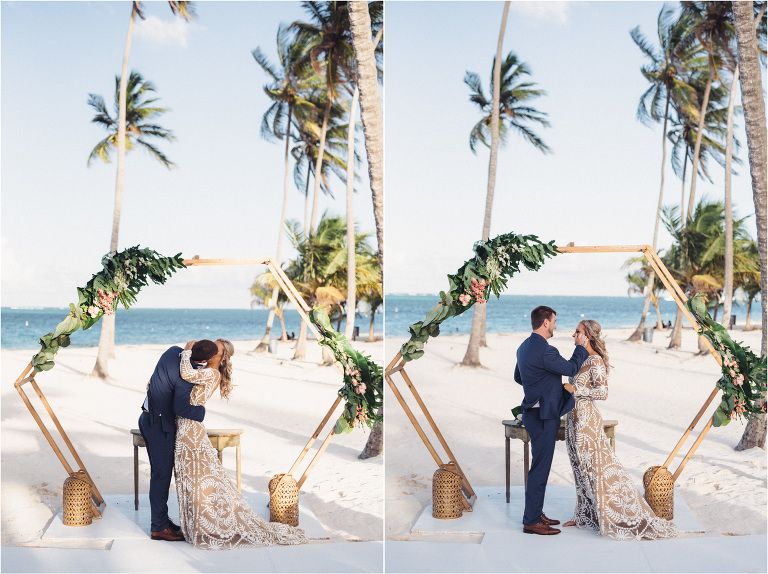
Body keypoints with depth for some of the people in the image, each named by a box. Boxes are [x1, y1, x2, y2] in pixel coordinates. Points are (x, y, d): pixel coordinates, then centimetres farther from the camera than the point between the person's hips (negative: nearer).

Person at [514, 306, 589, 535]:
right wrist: (581, 347, 1)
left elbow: (518, 377, 22)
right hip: (543, 417, -10)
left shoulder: (525, 346, 11)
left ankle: (536, 513, 26)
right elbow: (571, 368, -12)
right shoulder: (544, 351, -22)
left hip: (534, 412, 10)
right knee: (540, 468, -4)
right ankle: (531, 521, 1)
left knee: (540, 466, 18)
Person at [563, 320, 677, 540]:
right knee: (581, 468, 15)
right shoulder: (581, 358, 10)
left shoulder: (595, 361, -16)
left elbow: (602, 392, -21)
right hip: (574, 418, 9)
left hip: (586, 419, -9)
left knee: (597, 467, -3)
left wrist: (574, 390, -20)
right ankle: (584, 515, 25)